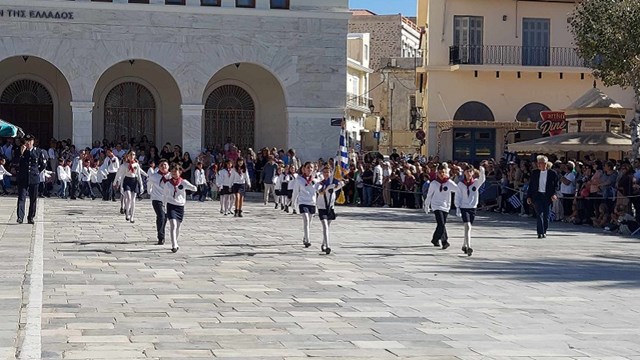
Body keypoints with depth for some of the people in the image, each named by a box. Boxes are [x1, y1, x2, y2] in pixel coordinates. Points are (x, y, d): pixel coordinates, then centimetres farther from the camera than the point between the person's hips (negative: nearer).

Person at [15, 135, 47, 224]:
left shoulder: (38, 152, 4)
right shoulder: (20, 151, 4)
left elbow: (44, 165, 14)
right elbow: (16, 163, -6)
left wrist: (37, 172, 10)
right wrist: (21, 153, -14)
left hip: (34, 179, 1)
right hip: (22, 179, -1)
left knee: (33, 199, 4)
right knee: (21, 197, -9)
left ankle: (31, 217, 11)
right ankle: (20, 217, -13)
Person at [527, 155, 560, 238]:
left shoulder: (552, 173, 1)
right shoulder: (534, 173, 7)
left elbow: (556, 185, 4)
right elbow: (530, 185, 10)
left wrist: (554, 194, -12)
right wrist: (529, 196, 4)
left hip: (547, 196, 0)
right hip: (537, 195, 0)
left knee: (546, 215, 6)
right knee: (539, 214, -11)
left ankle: (544, 232, 22)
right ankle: (540, 233, -12)